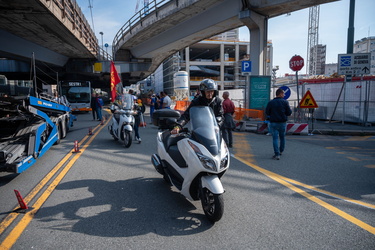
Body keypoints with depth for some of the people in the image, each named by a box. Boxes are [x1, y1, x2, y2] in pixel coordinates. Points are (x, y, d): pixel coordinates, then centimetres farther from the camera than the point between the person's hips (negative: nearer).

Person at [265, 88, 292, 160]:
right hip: (282, 122, 1)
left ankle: (277, 154, -9)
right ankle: (281, 151, 35)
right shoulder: (285, 102, -5)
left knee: (275, 138, -1)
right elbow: (289, 112, -5)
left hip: (273, 123, 0)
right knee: (282, 137, 19)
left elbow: (267, 113, 0)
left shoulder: (270, 102, -3)